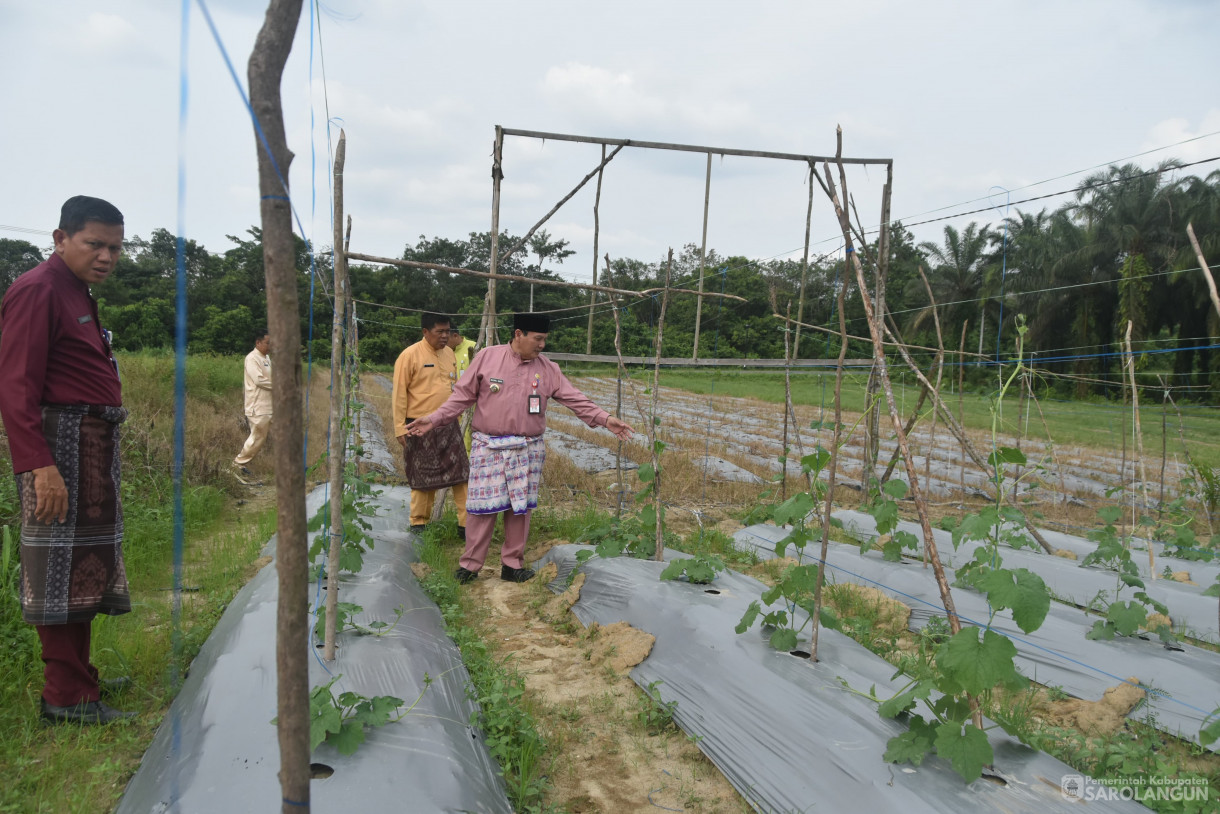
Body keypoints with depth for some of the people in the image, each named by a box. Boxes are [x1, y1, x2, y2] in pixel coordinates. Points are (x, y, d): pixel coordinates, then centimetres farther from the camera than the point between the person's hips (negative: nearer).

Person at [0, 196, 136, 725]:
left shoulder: (77, 294, 19)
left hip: (92, 444, 10)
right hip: (61, 443, -10)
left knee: (86, 563, 15)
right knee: (62, 565, -5)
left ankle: (80, 676, 27)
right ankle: (65, 696, 4)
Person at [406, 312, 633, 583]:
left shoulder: (548, 369, 4)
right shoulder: (487, 357, -2)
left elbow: (575, 399, 4)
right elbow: (463, 395, 0)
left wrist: (605, 419, -6)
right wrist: (434, 419, -8)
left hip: (527, 450, 2)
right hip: (488, 448, -2)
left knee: (520, 508, 8)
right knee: (482, 506, 1)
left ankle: (512, 564, 22)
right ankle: (470, 565, 16)